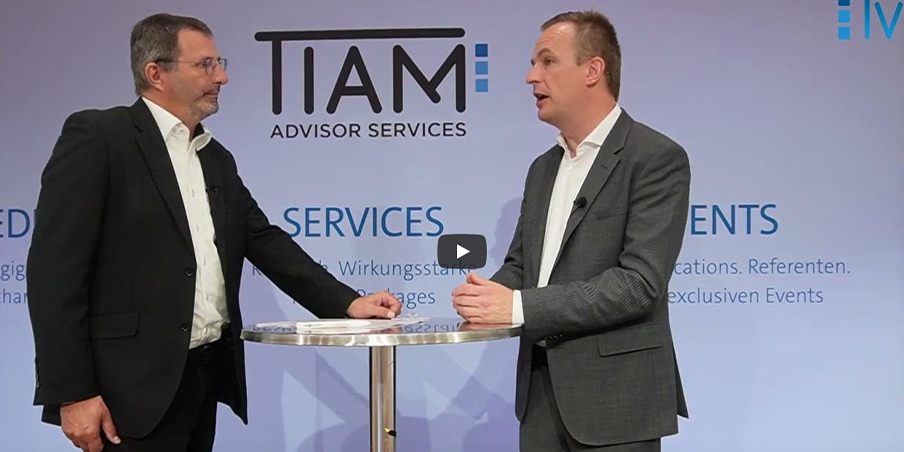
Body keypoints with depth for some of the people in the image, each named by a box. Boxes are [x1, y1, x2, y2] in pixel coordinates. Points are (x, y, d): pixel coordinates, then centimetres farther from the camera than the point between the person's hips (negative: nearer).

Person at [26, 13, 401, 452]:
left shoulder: (216, 158, 16)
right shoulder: (95, 136, -7)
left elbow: (265, 241, 15)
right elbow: (55, 268, -12)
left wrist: (347, 302, 1)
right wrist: (72, 393, -16)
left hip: (207, 375, 7)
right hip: (135, 387, -7)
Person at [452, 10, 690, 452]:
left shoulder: (657, 158, -11)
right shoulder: (543, 168, 14)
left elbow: (639, 282, -20)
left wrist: (519, 306, -23)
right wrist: (488, 295, -6)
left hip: (615, 396, -7)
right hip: (542, 388, 7)